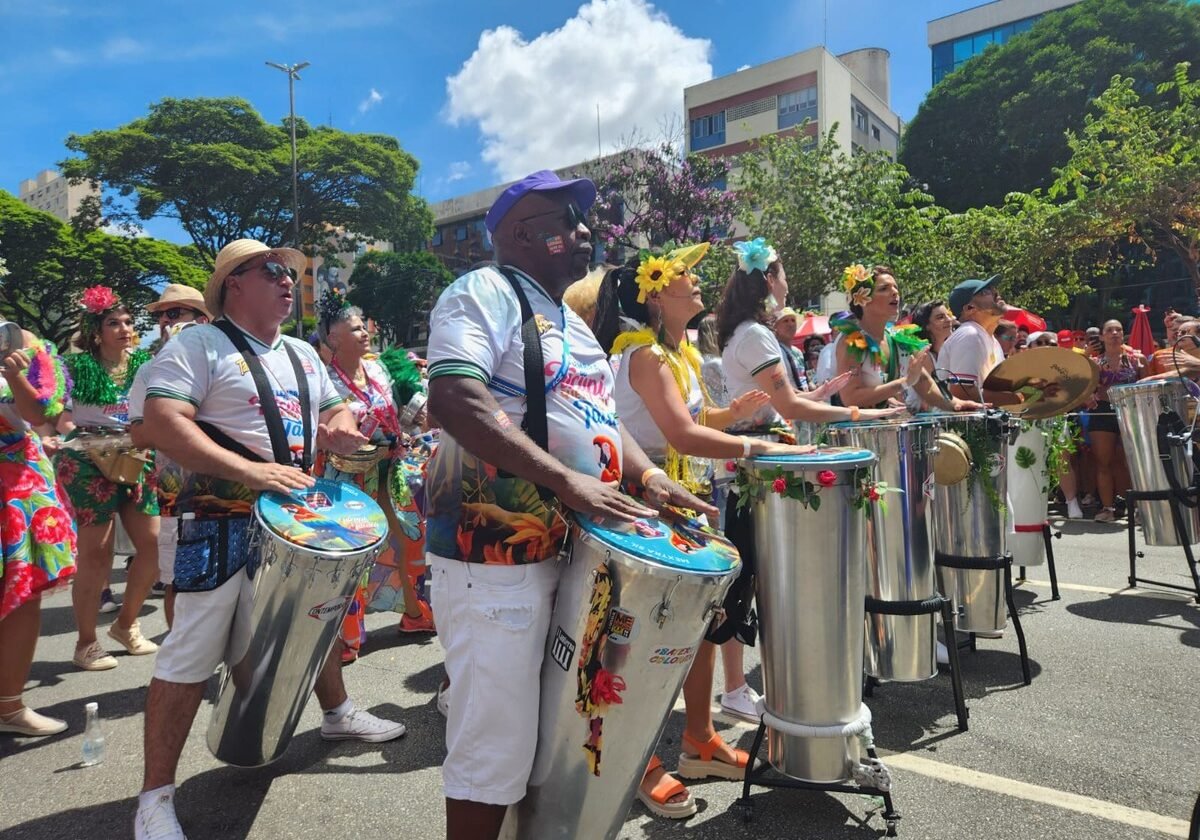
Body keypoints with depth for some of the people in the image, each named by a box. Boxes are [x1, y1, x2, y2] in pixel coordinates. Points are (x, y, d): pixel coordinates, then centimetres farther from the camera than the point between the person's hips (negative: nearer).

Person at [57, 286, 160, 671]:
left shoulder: (146, 364, 7)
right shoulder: (77, 366, -1)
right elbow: (61, 418, -2)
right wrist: (80, 435, -21)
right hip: (88, 465, -4)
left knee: (154, 544, 1)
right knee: (96, 553, -1)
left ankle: (126, 623, 24)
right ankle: (86, 643, 15)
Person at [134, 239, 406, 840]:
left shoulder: (302, 354, 14)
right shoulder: (198, 345, -8)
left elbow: (333, 408, 21)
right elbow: (163, 424, -20)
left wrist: (341, 426, -6)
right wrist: (251, 472, -30)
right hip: (222, 524, -7)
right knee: (192, 652, -4)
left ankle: (337, 713, 43)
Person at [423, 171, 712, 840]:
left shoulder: (573, 322, 17)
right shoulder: (487, 293, -10)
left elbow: (598, 415, 22)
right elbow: (454, 401, -26)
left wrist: (647, 474, 3)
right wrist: (567, 481, -29)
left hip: (572, 552, 9)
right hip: (496, 558, -9)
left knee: (548, 729, 22)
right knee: (495, 742, 2)